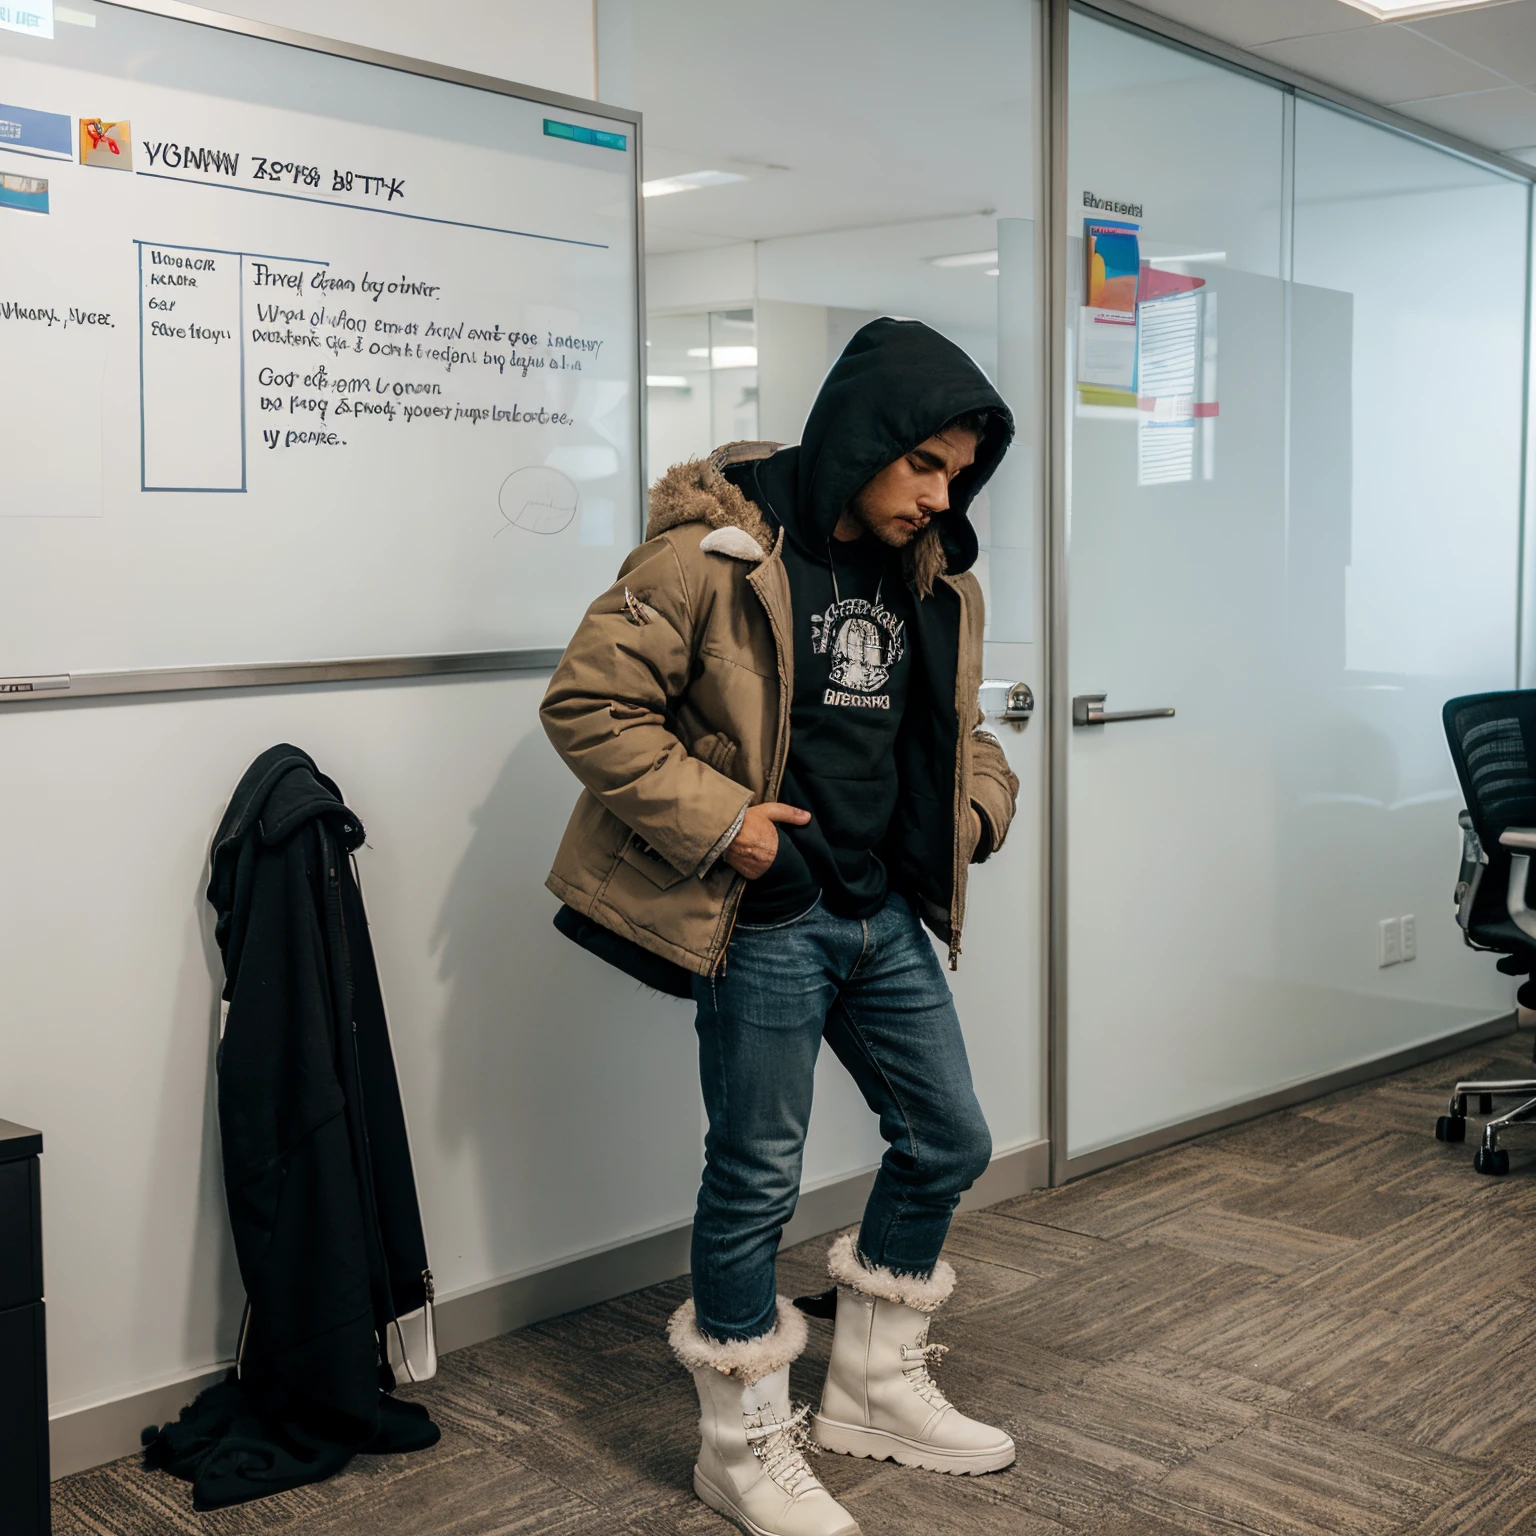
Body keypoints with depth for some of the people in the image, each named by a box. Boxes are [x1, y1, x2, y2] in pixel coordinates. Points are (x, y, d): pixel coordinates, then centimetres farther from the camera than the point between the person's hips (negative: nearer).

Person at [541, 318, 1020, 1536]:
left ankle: (876, 1387, 36)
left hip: (884, 914, 8)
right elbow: (587, 703, -15)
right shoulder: (715, 554, -15)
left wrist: (978, 803, 3)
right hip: (764, 922, -8)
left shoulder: (936, 578, 9)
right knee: (758, 1175, 2)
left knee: (948, 1140, 15)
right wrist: (716, 820, -19)